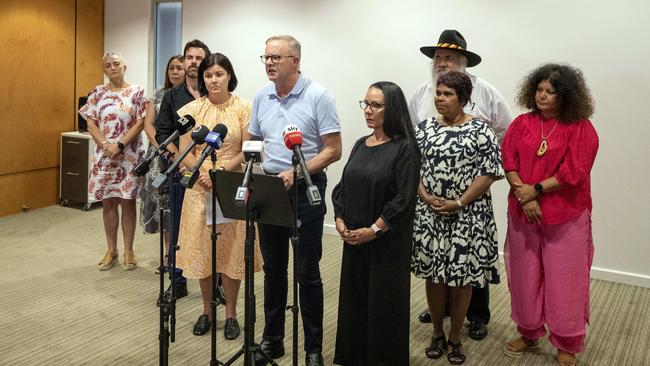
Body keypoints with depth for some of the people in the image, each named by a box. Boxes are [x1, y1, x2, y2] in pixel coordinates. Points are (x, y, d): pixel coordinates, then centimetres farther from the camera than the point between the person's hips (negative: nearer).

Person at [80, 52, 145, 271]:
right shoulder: (97, 93, 7)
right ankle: (111, 250, 18)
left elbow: (140, 123, -7)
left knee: (128, 202, 2)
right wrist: (105, 145, -12)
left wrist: (119, 145, -15)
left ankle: (128, 251, 13)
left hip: (129, 156, -3)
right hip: (104, 156, 3)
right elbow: (91, 123, 4)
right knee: (108, 202, 7)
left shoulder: (136, 92, -1)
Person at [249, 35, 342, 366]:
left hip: (305, 190, -5)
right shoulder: (261, 97, 8)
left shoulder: (318, 96, -9)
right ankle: (272, 339, 28)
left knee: (307, 272, 2)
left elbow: (333, 150, -11)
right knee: (273, 268, 14)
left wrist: (295, 173, -21)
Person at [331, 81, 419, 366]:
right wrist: (340, 220, -1)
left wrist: (373, 230, -16)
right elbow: (342, 187, 12)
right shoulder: (361, 145, 10)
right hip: (353, 239, 6)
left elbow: (404, 200, -16)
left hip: (387, 243, -6)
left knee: (383, 302, 4)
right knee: (354, 297, 14)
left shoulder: (405, 149, -10)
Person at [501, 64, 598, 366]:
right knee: (525, 276, 13)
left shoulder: (581, 128, -6)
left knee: (564, 281, 5)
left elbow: (573, 173, -13)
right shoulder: (522, 123, 3)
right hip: (523, 213, 3)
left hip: (566, 216, -3)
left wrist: (536, 189, -15)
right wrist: (524, 196, -15)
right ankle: (529, 334, 32)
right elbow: (509, 162, -3)